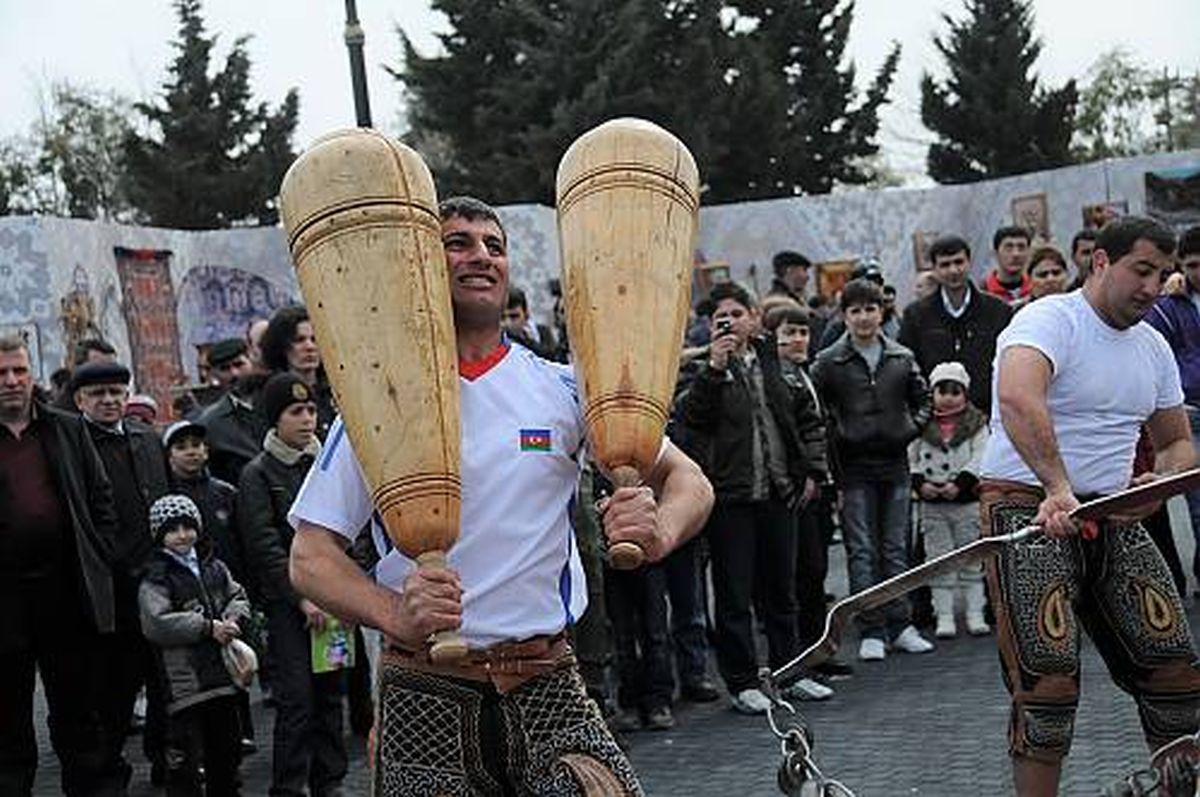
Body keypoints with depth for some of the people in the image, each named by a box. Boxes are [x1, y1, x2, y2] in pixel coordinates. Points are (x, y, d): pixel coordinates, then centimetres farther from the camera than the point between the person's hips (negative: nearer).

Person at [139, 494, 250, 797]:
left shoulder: (213, 567, 11)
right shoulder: (155, 578, -8)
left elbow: (238, 597, 20)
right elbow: (155, 624, -19)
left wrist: (232, 619, -3)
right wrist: (208, 627, -19)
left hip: (222, 674, 6)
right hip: (183, 682, -6)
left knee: (226, 747, 18)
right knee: (184, 757, -6)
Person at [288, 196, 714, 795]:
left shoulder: (561, 390, 7)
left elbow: (688, 481, 7)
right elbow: (310, 558, -3)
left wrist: (659, 532, -17)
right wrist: (395, 616, -22)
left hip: (547, 684, 1)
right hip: (425, 699, 0)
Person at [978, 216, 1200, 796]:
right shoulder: (1050, 320, -12)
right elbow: (1017, 398, -33)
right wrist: (1057, 487, -44)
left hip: (1113, 516, 7)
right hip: (1026, 508, -7)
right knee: (1048, 677, -15)